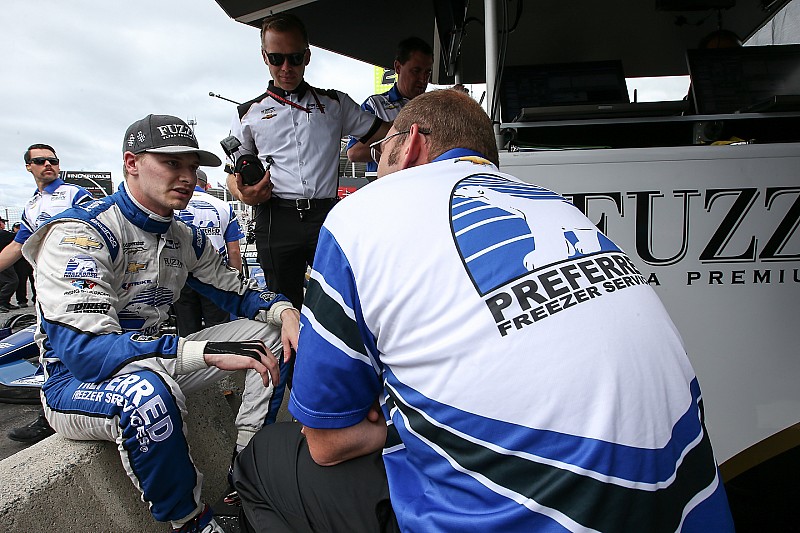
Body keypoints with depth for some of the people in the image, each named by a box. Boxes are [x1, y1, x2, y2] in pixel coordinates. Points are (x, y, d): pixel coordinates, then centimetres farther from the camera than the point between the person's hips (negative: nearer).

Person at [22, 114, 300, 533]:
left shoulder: (184, 238, 3)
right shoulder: (80, 233, -21)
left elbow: (236, 293, 12)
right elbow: (84, 349, -31)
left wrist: (285, 310, -12)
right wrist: (208, 350, -40)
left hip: (153, 361, 8)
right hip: (76, 381, -8)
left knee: (269, 328, 4)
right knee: (147, 393, -42)